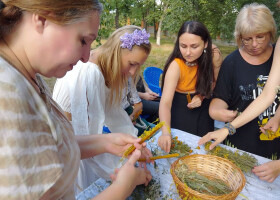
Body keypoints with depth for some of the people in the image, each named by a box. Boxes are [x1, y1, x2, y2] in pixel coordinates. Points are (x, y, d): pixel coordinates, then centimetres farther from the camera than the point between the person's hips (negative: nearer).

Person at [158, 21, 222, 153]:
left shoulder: (213, 55, -20)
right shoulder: (176, 65, -29)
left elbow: (214, 81, -2)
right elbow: (165, 102, -36)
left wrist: (202, 96, -21)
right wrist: (166, 132, -51)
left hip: (202, 106, 3)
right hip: (180, 109, -3)